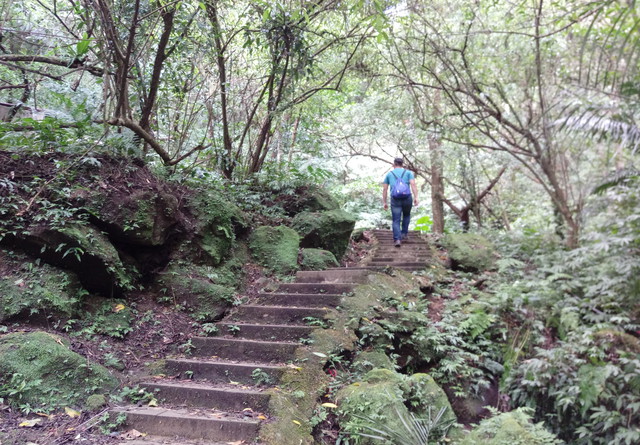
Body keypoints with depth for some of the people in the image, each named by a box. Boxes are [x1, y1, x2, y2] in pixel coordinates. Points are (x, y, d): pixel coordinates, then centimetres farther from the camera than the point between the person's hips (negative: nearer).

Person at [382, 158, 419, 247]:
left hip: (395, 199, 0)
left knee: (396, 221, 1)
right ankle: (404, 233, 24)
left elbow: (384, 189, 10)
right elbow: (413, 184, -4)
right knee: (406, 215, 27)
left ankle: (397, 239, -15)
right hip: (407, 198, 0)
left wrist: (384, 202, 12)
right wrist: (416, 197, -10)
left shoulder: (389, 174, 16)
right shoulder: (408, 172, 13)